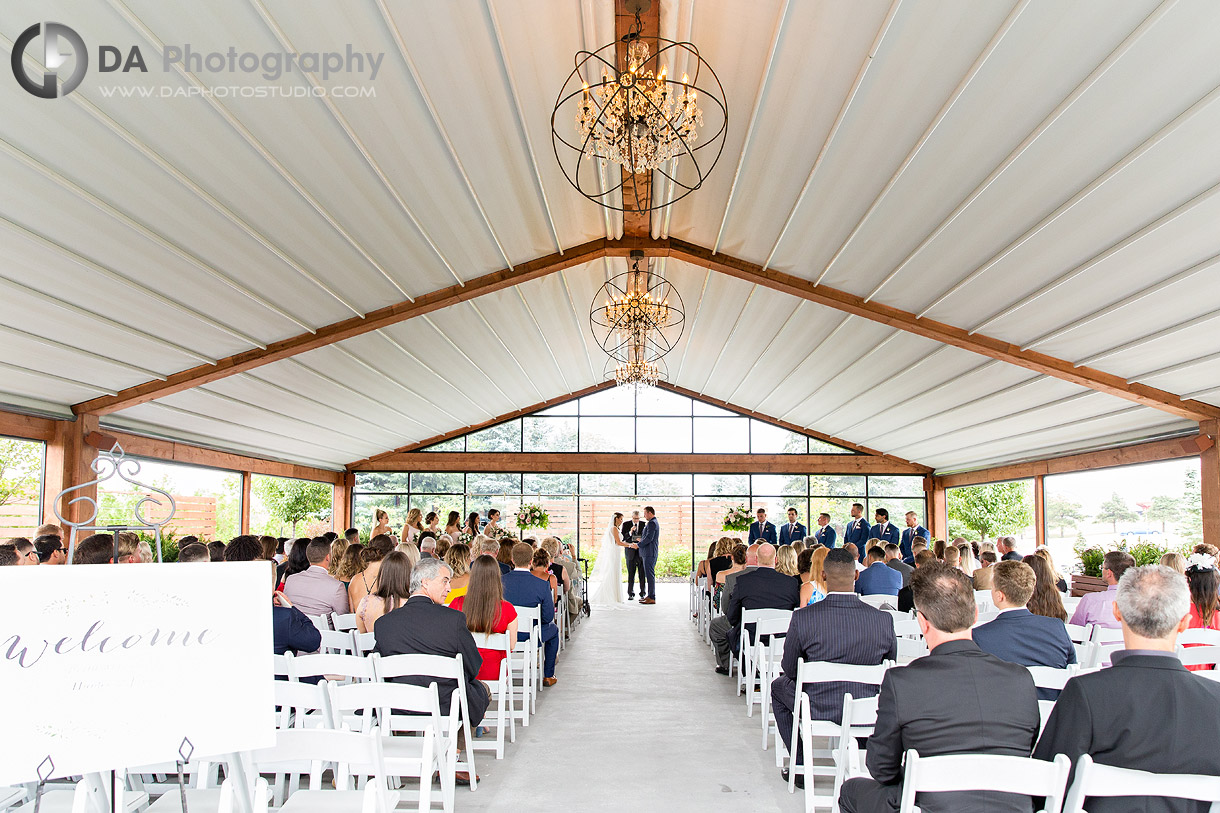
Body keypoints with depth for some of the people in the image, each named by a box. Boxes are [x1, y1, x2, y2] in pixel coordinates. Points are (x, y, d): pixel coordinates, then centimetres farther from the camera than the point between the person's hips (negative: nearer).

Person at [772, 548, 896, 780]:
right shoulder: (884, 619, -15)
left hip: (818, 709, -2)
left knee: (779, 685, 29)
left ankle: (799, 765, 25)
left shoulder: (802, 617, -20)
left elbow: (789, 670, -7)